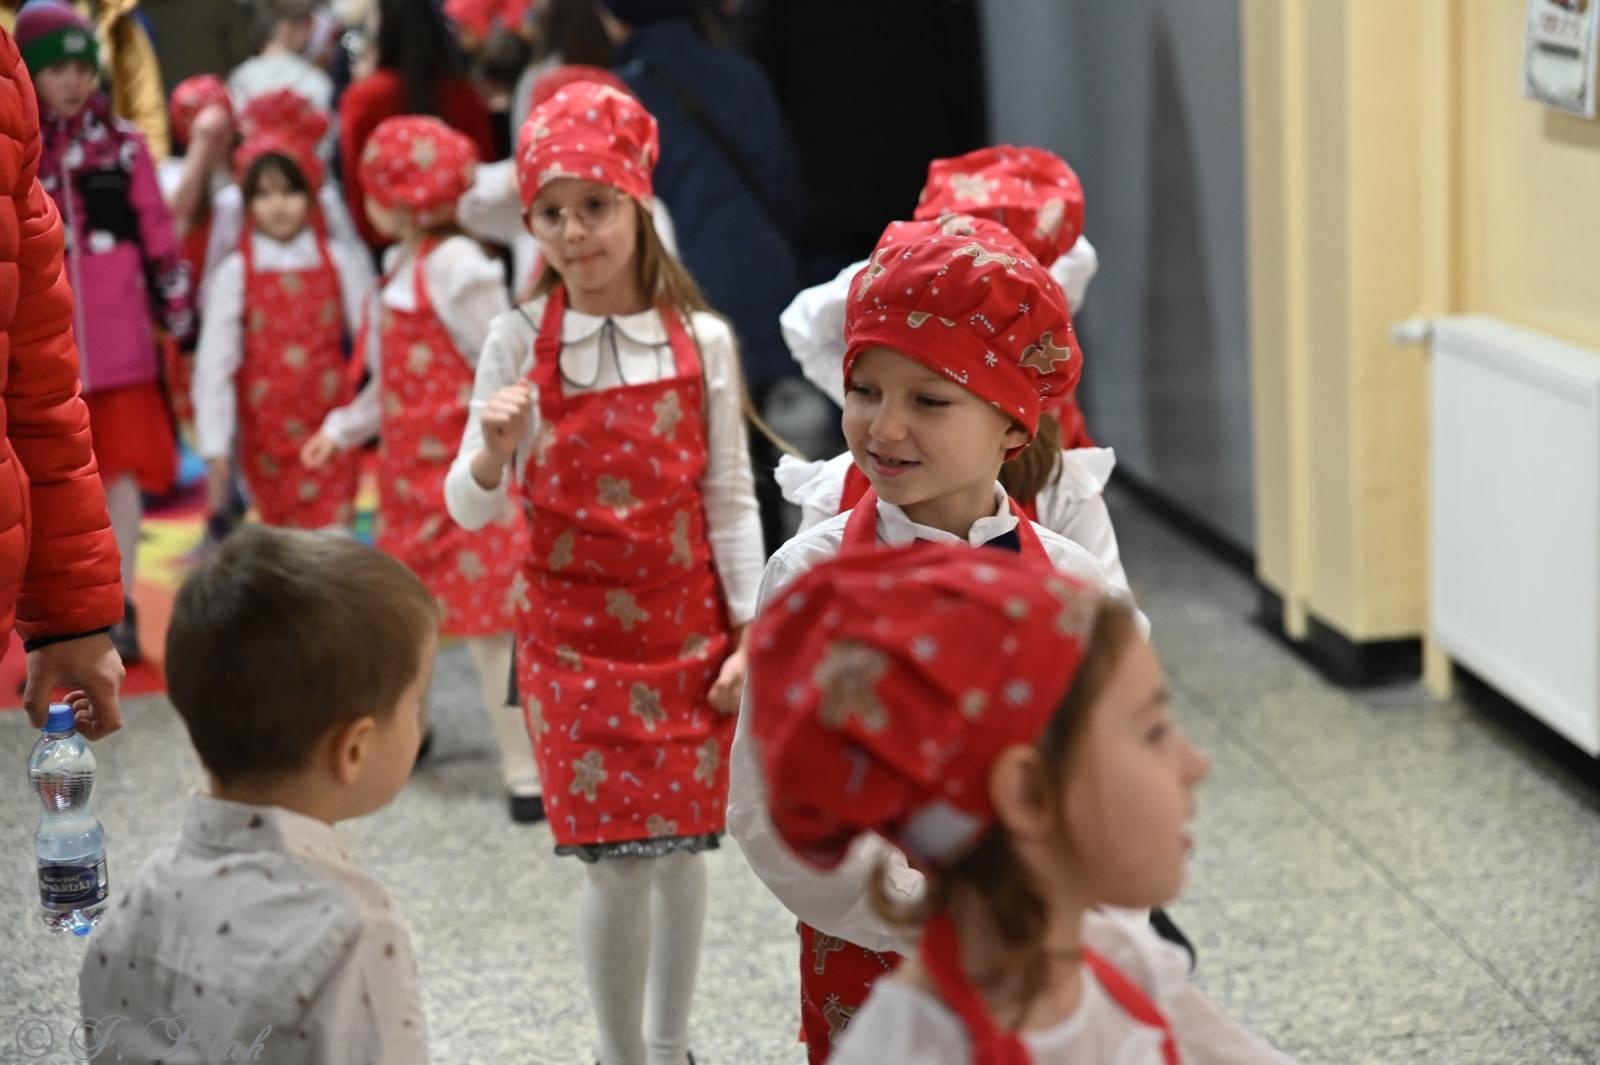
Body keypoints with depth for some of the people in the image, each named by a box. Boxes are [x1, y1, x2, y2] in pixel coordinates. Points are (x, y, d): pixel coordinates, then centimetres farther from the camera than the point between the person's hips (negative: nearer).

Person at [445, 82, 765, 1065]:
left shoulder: (702, 340, -4)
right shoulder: (520, 340, -5)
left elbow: (731, 497, 1)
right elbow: (472, 510, -4)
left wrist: (750, 634, -2)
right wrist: (494, 450, -26)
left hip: (686, 627, 1)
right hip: (572, 629, -1)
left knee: (682, 845, 9)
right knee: (615, 859, -2)